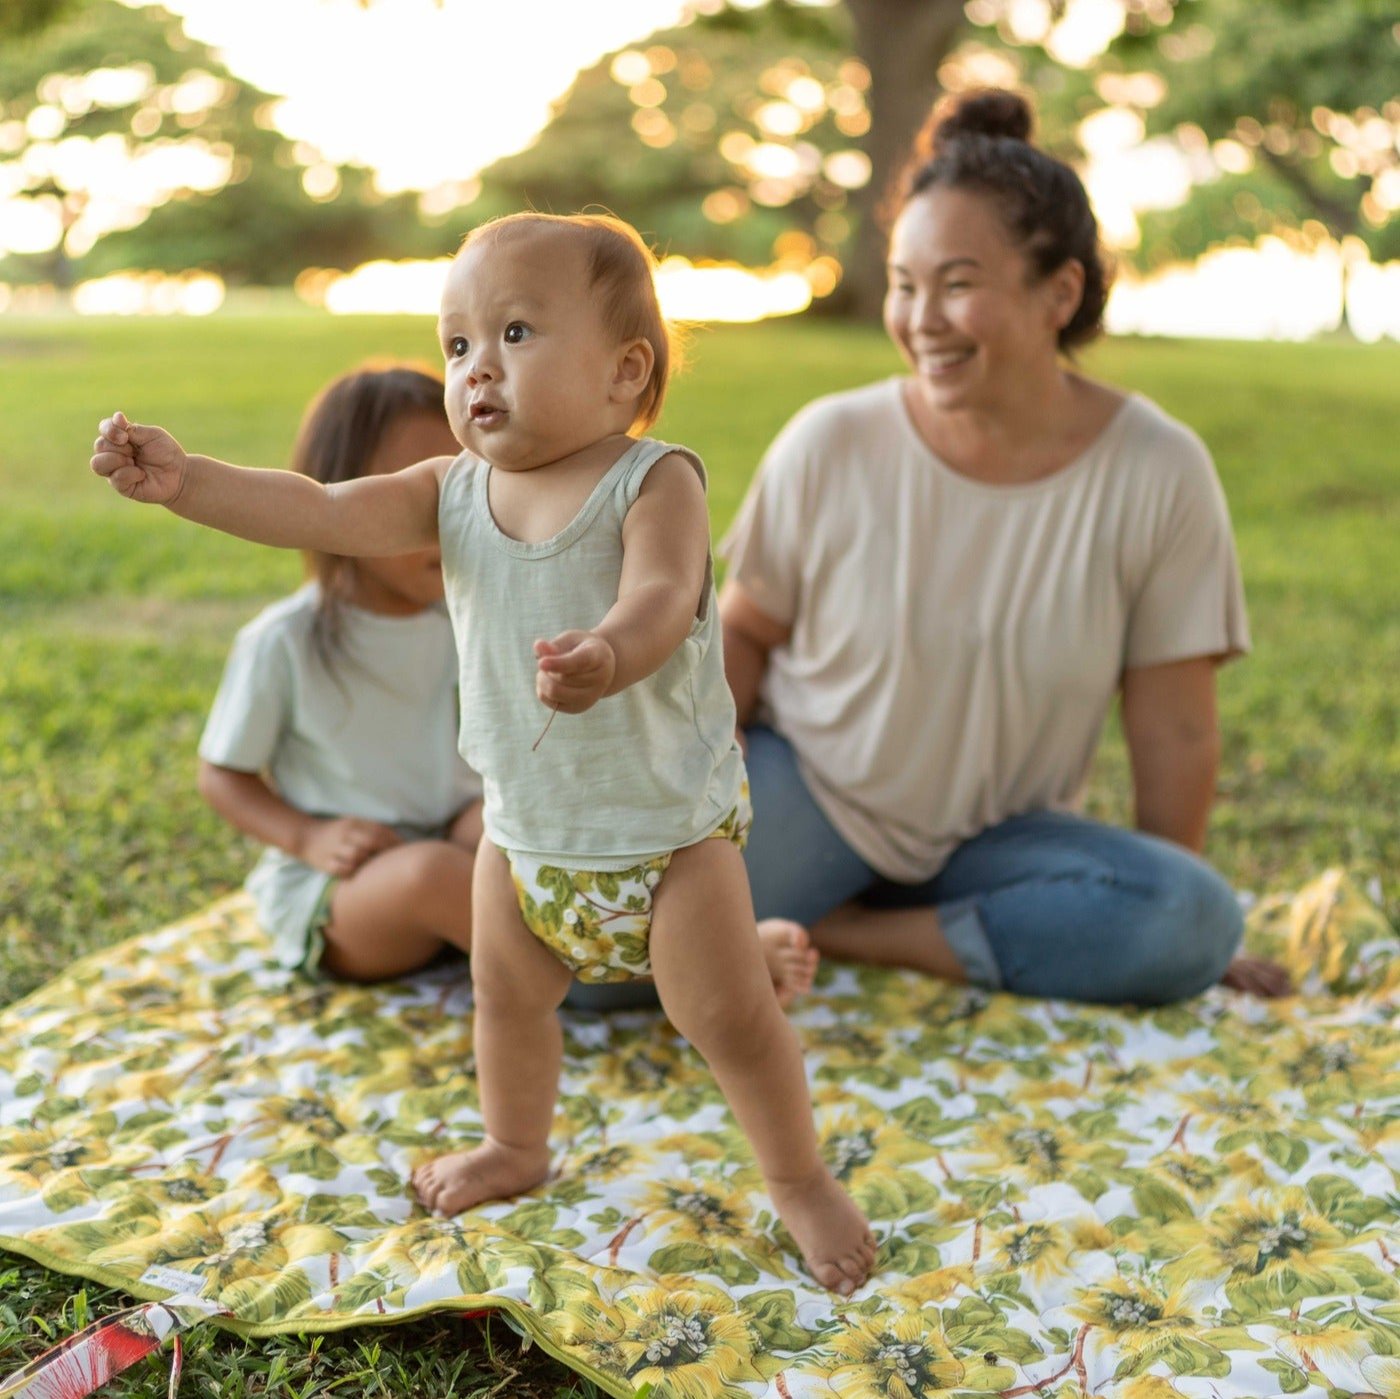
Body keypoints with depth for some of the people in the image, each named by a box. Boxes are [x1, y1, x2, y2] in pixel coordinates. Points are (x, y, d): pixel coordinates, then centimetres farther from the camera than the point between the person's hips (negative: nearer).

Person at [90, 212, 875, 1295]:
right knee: (507, 998, 22)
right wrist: (186, 481, -27)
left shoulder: (653, 482, -20)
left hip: (670, 825, -5)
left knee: (732, 1017, 1)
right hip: (524, 827, 6)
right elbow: (323, 513, -13)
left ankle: (801, 1178, 25)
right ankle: (516, 1145, 49)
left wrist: (610, 653, -60)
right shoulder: (456, 491, -4)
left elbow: (662, 594, -37)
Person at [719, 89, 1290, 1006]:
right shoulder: (830, 446, -12)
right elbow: (745, 631, 2)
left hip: (995, 835, 3)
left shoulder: (1159, 474, -12)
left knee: (1197, 922, -27)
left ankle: (837, 932, -13)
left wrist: (1176, 914, 1)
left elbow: (1174, 732, -6)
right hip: (805, 794, -2)